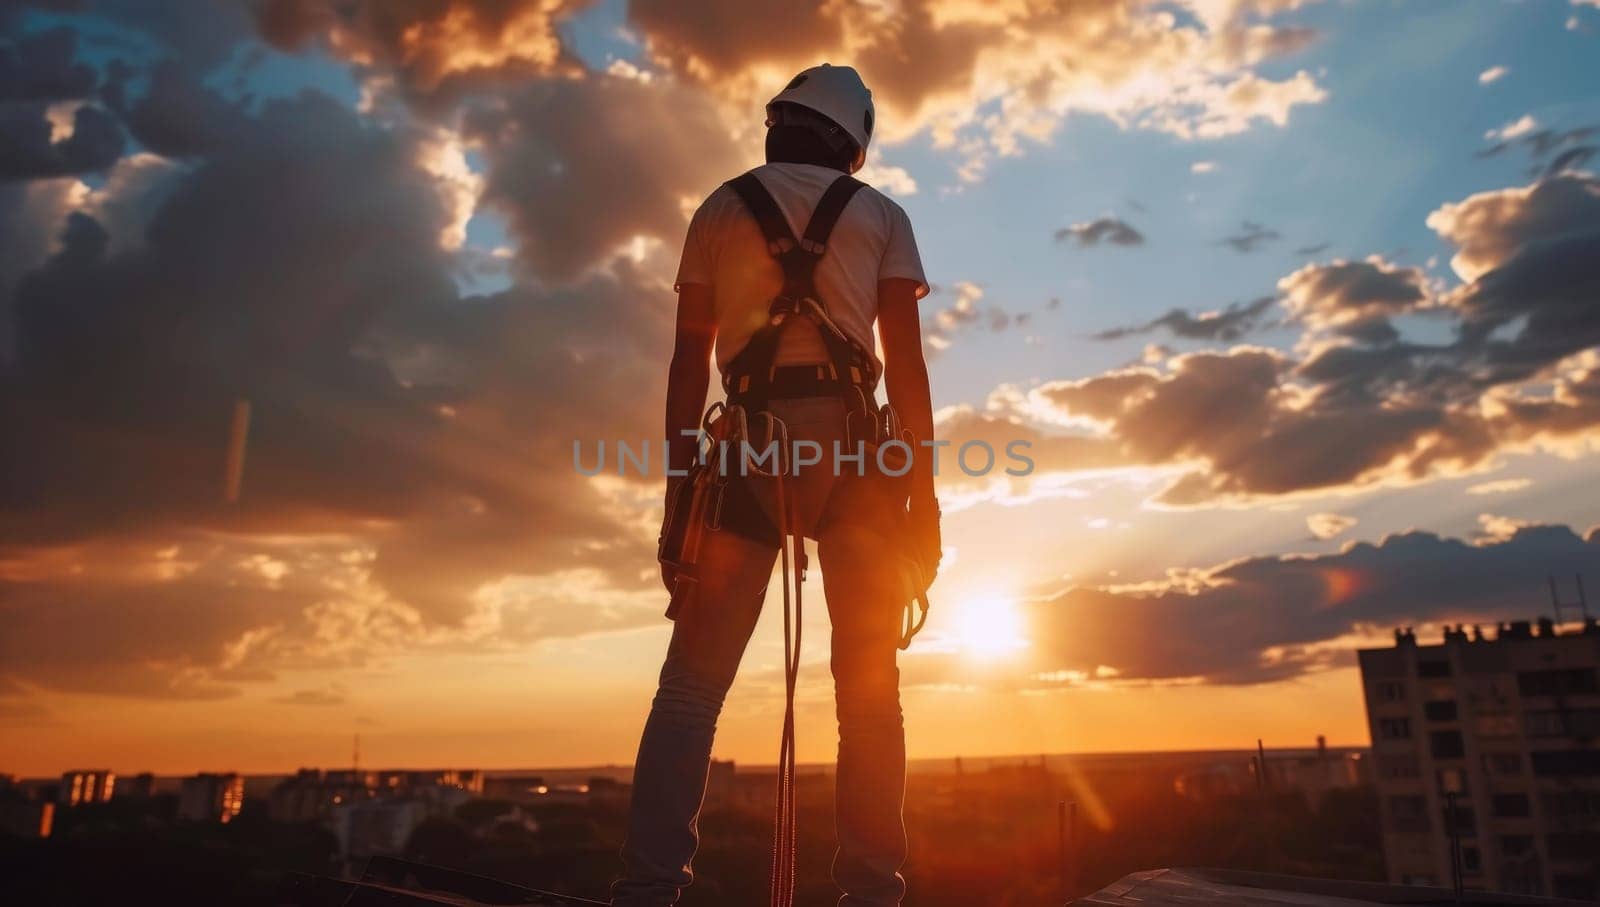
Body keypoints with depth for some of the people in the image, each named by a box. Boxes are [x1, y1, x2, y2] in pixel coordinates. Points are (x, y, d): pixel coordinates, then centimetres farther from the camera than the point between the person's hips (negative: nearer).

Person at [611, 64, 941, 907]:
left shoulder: (719, 209, 18)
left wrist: (678, 488, 7)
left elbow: (689, 362, 8)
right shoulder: (882, 215, 16)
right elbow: (906, 360, 3)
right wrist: (923, 487, 3)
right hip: (852, 444, 0)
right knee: (869, 684, 5)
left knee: (693, 681, 1)